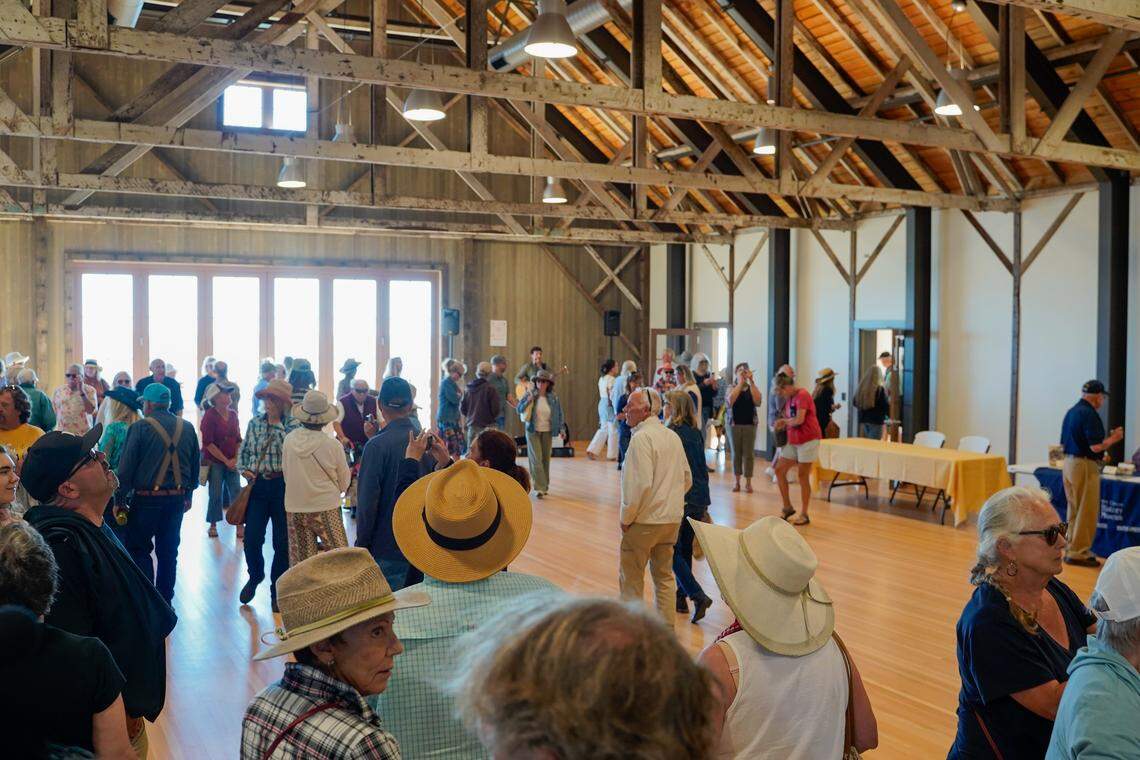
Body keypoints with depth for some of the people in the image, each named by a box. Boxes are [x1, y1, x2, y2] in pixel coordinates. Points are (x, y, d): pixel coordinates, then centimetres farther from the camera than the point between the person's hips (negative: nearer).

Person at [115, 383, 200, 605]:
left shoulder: (140, 428, -9)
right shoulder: (187, 428, 5)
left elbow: (125, 468, -10)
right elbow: (195, 464, 11)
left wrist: (120, 499, -4)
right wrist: (188, 494, 20)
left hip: (147, 497, -4)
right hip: (177, 498, 4)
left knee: (139, 548, 8)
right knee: (169, 550, 13)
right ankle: (165, 600, 19)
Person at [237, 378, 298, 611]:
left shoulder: (293, 425, -4)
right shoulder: (254, 423, 7)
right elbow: (243, 451, 16)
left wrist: (278, 425, -16)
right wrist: (244, 469, -1)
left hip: (283, 486, -2)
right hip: (257, 485, 2)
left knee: (282, 542, 4)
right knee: (252, 538, -3)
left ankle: (277, 591, 21)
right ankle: (255, 576, 28)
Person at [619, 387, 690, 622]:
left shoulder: (642, 437, -16)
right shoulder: (673, 436, 10)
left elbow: (642, 483, -23)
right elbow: (687, 479, 15)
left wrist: (627, 517, -13)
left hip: (645, 520, -8)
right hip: (672, 519, 8)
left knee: (631, 578, 5)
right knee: (664, 575, 16)